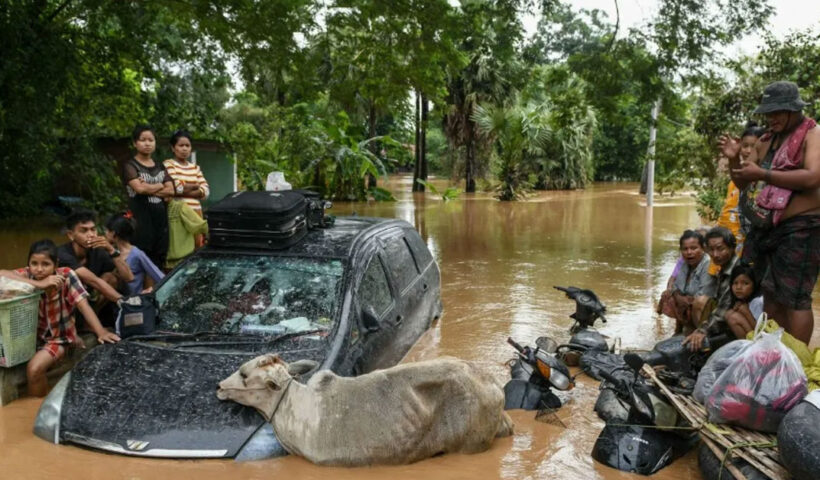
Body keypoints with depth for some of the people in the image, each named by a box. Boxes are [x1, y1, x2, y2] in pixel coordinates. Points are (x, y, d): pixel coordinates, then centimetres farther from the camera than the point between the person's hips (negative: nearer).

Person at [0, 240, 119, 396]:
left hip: (59, 337, -4)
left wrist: (101, 332, -36)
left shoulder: (66, 275, -18)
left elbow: (83, 306, -22)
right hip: (32, 335, 4)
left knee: (34, 368, -25)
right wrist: (38, 284, -39)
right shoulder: (27, 275, -13)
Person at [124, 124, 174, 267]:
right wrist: (159, 186, 1)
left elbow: (170, 191, 6)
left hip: (160, 217, 5)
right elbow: (139, 188, -15)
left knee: (158, 261, 3)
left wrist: (149, 188, -6)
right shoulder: (130, 165, 2)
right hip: (140, 219, -5)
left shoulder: (160, 167, 19)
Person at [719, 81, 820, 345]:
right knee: (771, 297, 12)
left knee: (794, 298, -8)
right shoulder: (766, 141, 15)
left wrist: (763, 174, -22)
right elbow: (743, 184, 18)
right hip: (766, 229, 8)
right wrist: (734, 159, -1)